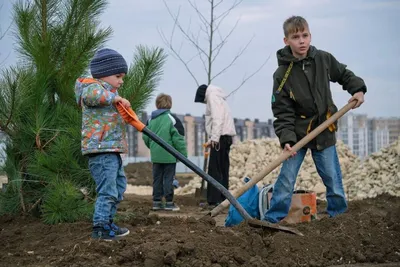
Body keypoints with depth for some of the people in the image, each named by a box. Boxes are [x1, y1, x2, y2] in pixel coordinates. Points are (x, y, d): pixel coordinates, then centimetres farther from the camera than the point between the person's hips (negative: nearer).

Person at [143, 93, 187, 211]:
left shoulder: (151, 119, 5)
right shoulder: (170, 118, -12)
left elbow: (146, 137, 10)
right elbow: (177, 138, -12)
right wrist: (183, 154, -7)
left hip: (155, 155, 5)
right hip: (169, 155, -5)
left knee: (157, 178, 12)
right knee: (168, 178, 1)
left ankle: (157, 201, 15)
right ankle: (169, 202, 3)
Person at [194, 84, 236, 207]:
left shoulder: (213, 96, -4)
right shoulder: (218, 97, 25)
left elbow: (217, 118, -17)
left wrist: (214, 138, -22)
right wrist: (211, 139, 22)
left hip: (221, 136, -10)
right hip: (226, 137, 10)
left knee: (215, 170, -10)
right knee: (223, 170, 11)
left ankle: (214, 200, -13)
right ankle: (223, 199, 14)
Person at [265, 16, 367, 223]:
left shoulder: (323, 59, -4)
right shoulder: (282, 75, -13)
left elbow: (344, 74, 15)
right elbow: (283, 113, -13)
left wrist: (358, 89, -2)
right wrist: (287, 139, -25)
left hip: (324, 133, 3)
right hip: (297, 134, -2)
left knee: (334, 181, 4)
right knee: (286, 181, -5)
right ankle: (272, 221, 5)